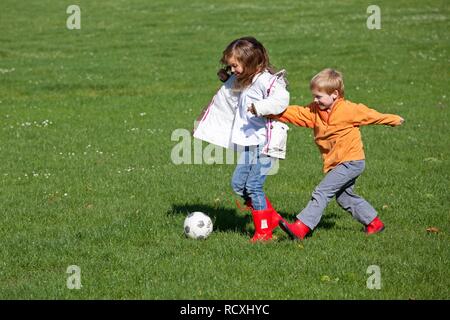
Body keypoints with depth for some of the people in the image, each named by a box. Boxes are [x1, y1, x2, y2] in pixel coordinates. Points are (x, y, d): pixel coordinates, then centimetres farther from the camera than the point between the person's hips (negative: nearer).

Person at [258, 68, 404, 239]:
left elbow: (371, 115, 2)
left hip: (351, 162, -8)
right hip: (337, 164, 8)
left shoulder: (349, 110, -11)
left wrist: (393, 120, 16)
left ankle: (300, 228, -21)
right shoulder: (314, 111, 3)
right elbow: (295, 113, -7)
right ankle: (374, 223, 32)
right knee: (345, 197, 18)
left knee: (322, 192, -15)